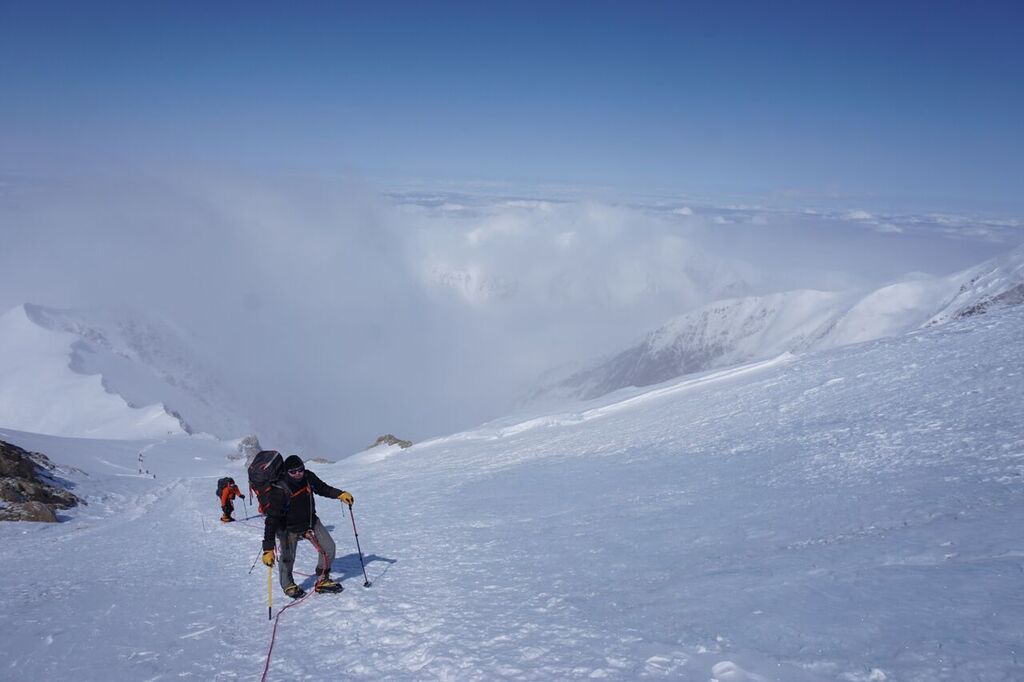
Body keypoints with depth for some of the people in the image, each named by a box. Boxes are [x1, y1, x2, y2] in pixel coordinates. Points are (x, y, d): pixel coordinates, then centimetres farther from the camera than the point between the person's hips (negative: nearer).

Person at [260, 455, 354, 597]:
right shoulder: (279, 490, -31)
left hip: (310, 521, 5)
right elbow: (271, 520, -33)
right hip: (289, 528, -5)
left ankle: (322, 581, 23)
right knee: (288, 559, -1)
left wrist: (340, 494, -11)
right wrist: (268, 549, -38)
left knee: (329, 547, 1)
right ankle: (288, 585, 32)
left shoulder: (308, 477, -16)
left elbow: (323, 488, 6)